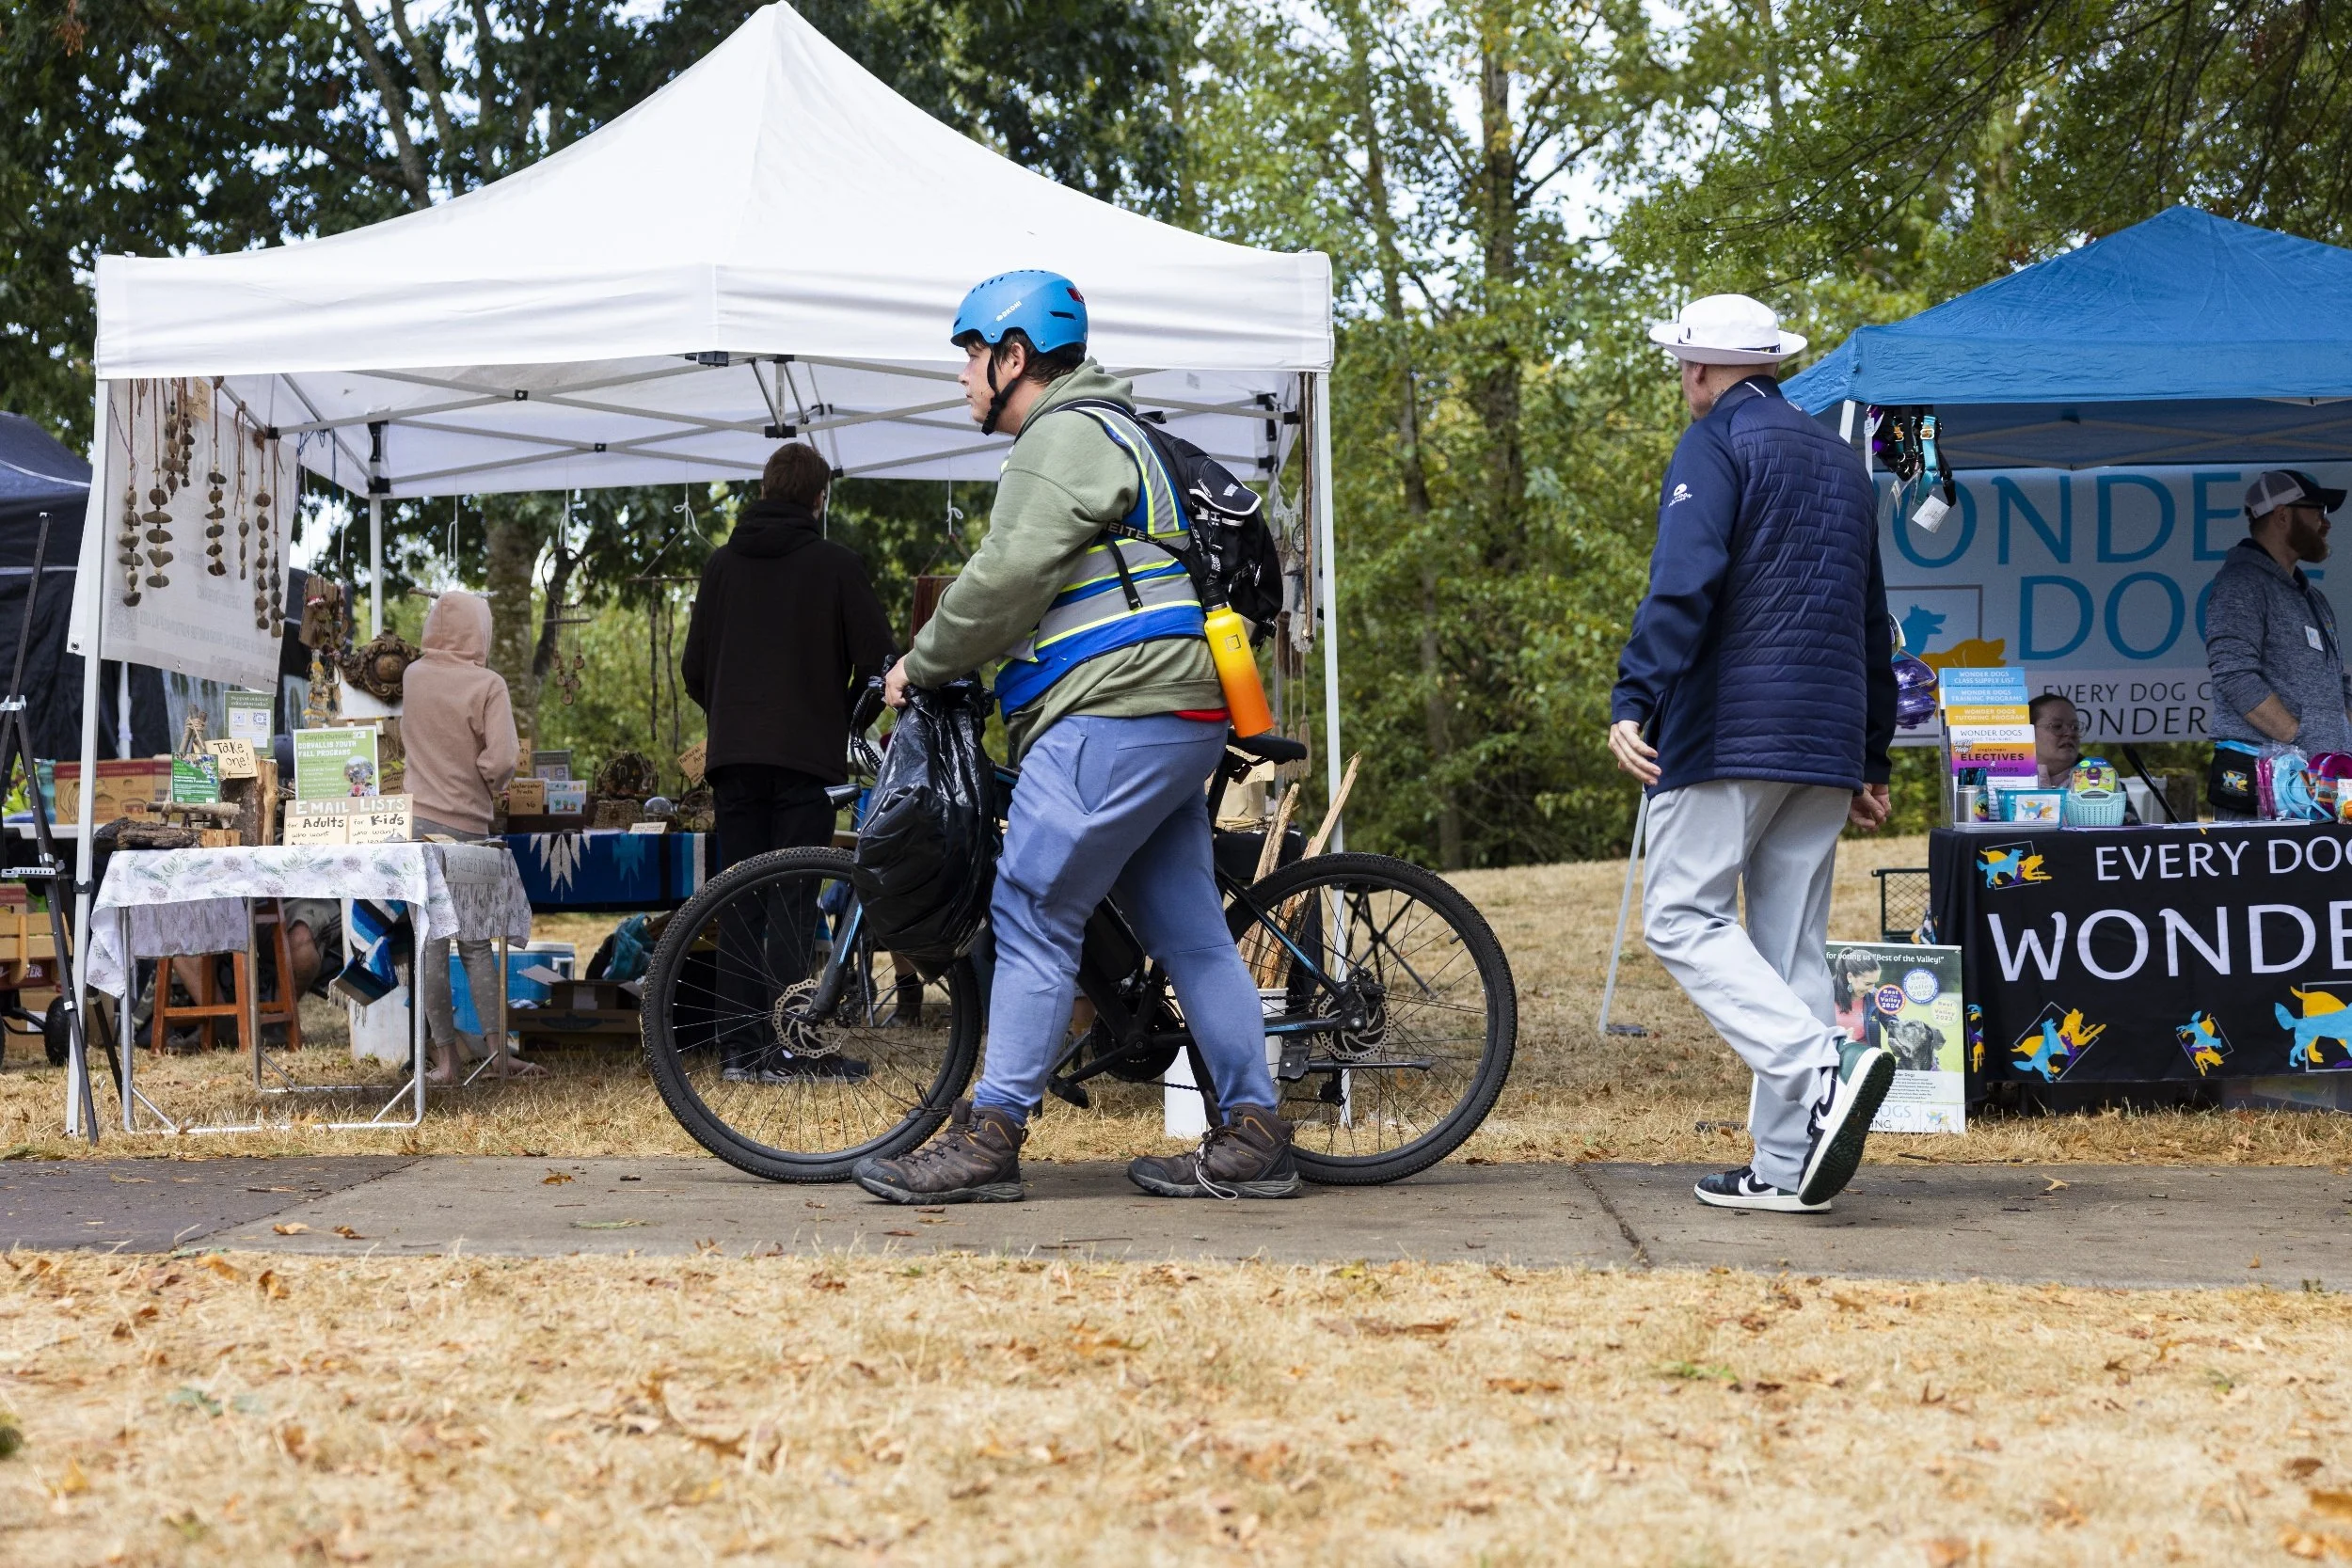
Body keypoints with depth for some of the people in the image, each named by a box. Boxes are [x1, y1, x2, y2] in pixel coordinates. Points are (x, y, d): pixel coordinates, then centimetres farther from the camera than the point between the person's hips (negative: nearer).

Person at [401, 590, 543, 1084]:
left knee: (431, 942, 2)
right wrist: (489, 785, 1)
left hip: (418, 819, 2)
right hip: (467, 826, -2)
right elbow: (502, 761, -16)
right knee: (477, 944, 8)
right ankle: (497, 1051, 4)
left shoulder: (413, 677, 5)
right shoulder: (487, 685, -9)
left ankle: (445, 1060, 2)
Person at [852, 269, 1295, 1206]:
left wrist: (921, 666, -3)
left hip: (1114, 717, -11)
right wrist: (948, 665, 22)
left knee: (1032, 919, -8)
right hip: (1176, 721, 11)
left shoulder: (1067, 436, -7)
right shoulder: (1108, 434, 27)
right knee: (1187, 929, 8)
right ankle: (1253, 1137, 8)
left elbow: (1005, 580, -16)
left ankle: (987, 1139, -7)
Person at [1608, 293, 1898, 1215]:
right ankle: (1786, 1165, 3)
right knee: (1791, 944, 7)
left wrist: (1633, 702, -22)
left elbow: (1682, 585, -18)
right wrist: (1872, 760, 27)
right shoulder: (1840, 460, 22)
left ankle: (1824, 1070, -24)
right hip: (1825, 744, 8)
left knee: (1683, 917, -6)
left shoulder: (1714, 446, -2)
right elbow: (1872, 621, 25)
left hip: (1730, 727, -7)